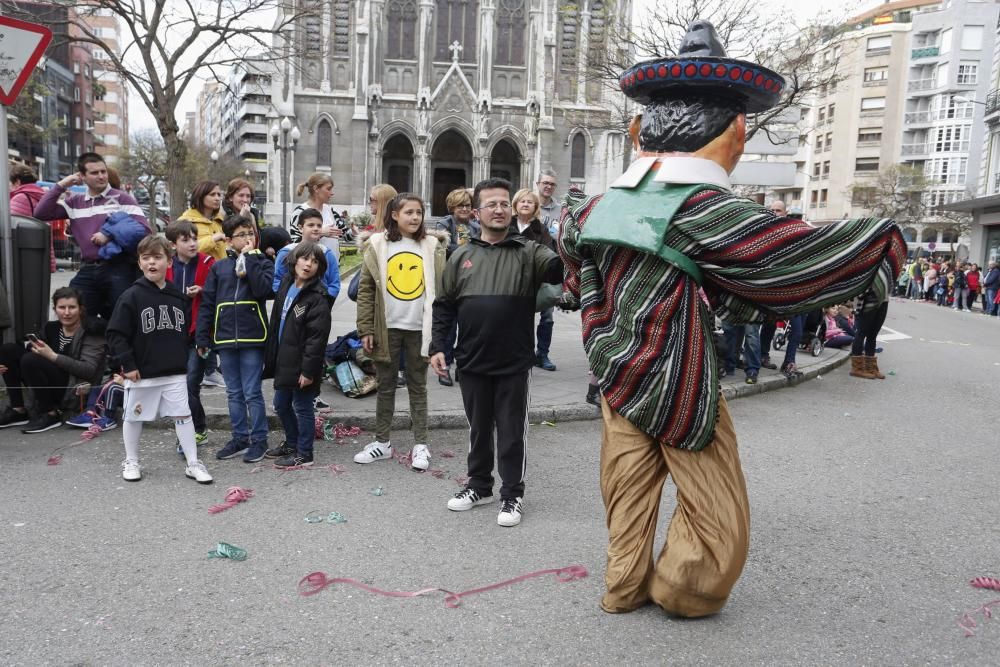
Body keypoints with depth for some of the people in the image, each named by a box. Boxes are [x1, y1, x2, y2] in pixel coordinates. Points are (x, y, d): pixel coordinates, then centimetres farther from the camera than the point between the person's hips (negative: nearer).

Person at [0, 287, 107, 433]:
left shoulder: (91, 331, -11)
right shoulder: (51, 328, 7)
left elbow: (89, 370, -20)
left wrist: (53, 356, -27)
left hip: (74, 389, -7)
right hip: (51, 387, 7)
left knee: (30, 360, -26)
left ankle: (50, 415, -15)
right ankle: (18, 410, -3)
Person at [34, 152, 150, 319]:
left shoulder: (121, 198, 2)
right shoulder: (74, 201, 15)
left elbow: (144, 229, -7)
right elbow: (41, 214, 8)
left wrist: (110, 235, -13)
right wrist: (60, 186, 4)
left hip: (118, 269, -4)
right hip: (87, 271, 4)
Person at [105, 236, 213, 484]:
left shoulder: (179, 297, 3)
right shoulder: (132, 296, -9)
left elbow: (186, 331, 14)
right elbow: (116, 334, -9)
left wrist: (183, 360, 10)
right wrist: (127, 365, -12)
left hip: (175, 374, 2)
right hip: (140, 375, -2)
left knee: (183, 415, 2)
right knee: (133, 417, 12)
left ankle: (193, 464, 11)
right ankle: (131, 462, 30)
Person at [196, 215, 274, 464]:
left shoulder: (262, 263, 3)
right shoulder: (219, 267, 10)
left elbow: (263, 289, -17)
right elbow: (206, 303, 9)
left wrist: (250, 257, -12)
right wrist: (202, 338, 5)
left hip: (252, 339, -4)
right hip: (225, 339, 4)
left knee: (252, 393, -1)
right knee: (234, 393, 12)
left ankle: (259, 440, 11)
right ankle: (240, 438, 24)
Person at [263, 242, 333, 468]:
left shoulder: (317, 298, -16)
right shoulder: (285, 285, 8)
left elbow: (317, 337, -19)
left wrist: (308, 369, -20)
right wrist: (272, 357, 13)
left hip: (301, 363, -8)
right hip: (284, 360, 8)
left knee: (302, 407, 4)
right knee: (281, 404, 19)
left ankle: (304, 454, 17)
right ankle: (291, 443, 38)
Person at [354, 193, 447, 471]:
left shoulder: (432, 246, 1)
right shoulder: (378, 245, -1)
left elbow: (441, 289, 2)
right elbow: (365, 289, -1)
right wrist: (366, 330, -5)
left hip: (419, 328, 0)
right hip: (387, 328, 0)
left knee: (418, 387, 9)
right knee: (386, 386, 11)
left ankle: (421, 444, 17)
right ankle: (382, 442, 23)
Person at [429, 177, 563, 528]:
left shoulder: (527, 252, -2)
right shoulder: (462, 256, 6)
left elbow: (560, 269, -20)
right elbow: (444, 306, 9)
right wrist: (437, 346, 2)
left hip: (514, 363, -3)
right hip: (473, 361, 3)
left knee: (512, 431, 6)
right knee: (479, 427, 17)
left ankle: (513, 495, 20)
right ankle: (479, 485, 33)